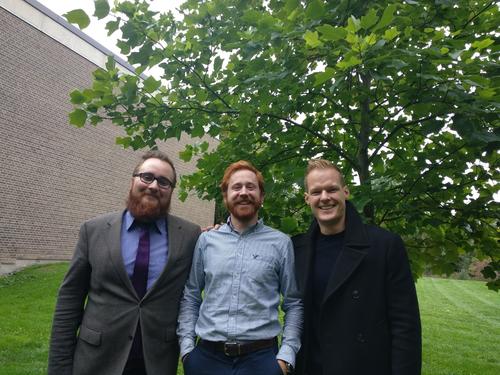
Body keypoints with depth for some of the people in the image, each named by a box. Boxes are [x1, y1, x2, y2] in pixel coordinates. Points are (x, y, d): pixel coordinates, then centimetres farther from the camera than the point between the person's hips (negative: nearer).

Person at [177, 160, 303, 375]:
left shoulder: (281, 243, -1)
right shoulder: (206, 240, 4)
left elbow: (294, 303, 1)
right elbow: (190, 297, 7)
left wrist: (286, 356, -6)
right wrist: (186, 347, 0)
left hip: (260, 357, -1)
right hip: (207, 356, 2)